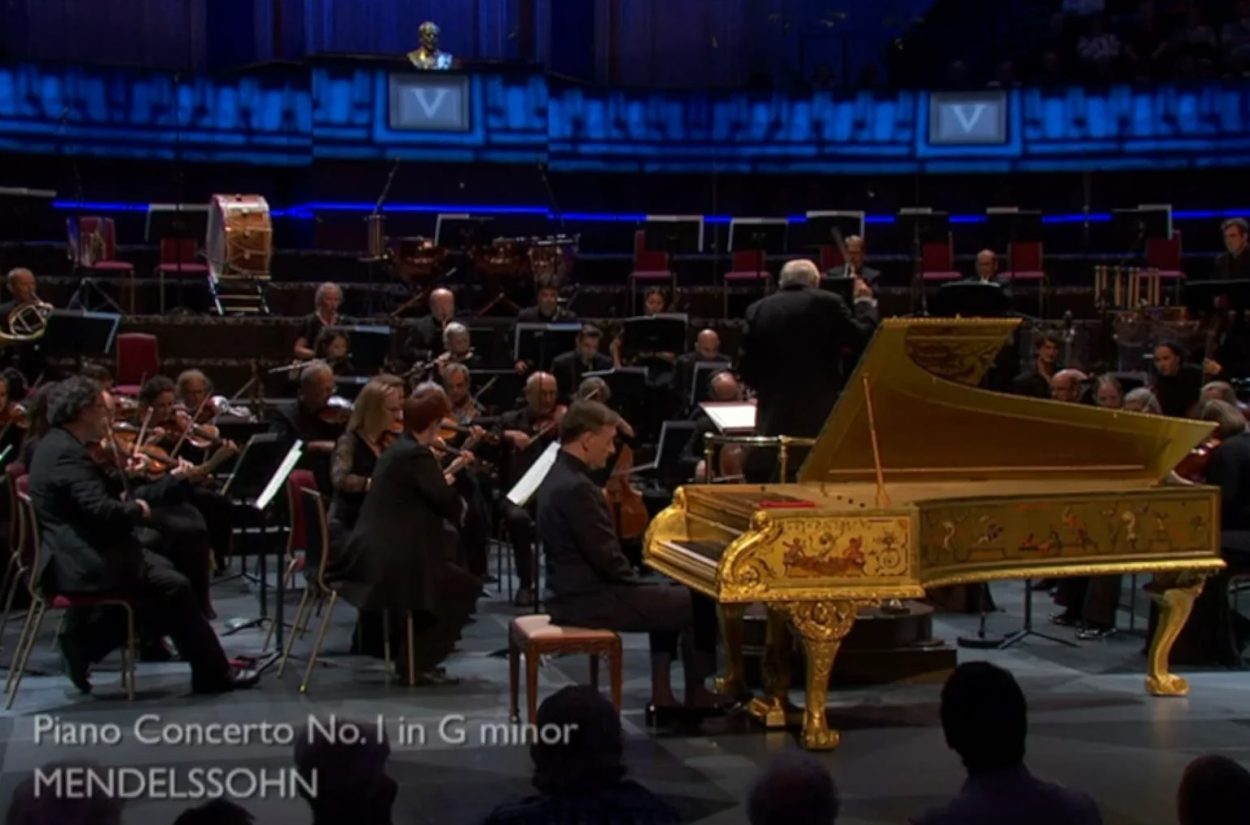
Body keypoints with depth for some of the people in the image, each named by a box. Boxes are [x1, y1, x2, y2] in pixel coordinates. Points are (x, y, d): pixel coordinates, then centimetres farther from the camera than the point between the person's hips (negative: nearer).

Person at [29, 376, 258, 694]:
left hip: (75, 556, 11)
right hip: (85, 563, -11)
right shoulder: (68, 454, -20)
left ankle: (86, 640, 9)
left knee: (160, 570, 16)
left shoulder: (57, 445, 12)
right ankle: (214, 674, 2)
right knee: (174, 587, -7)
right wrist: (137, 509, -10)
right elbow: (101, 511, -28)